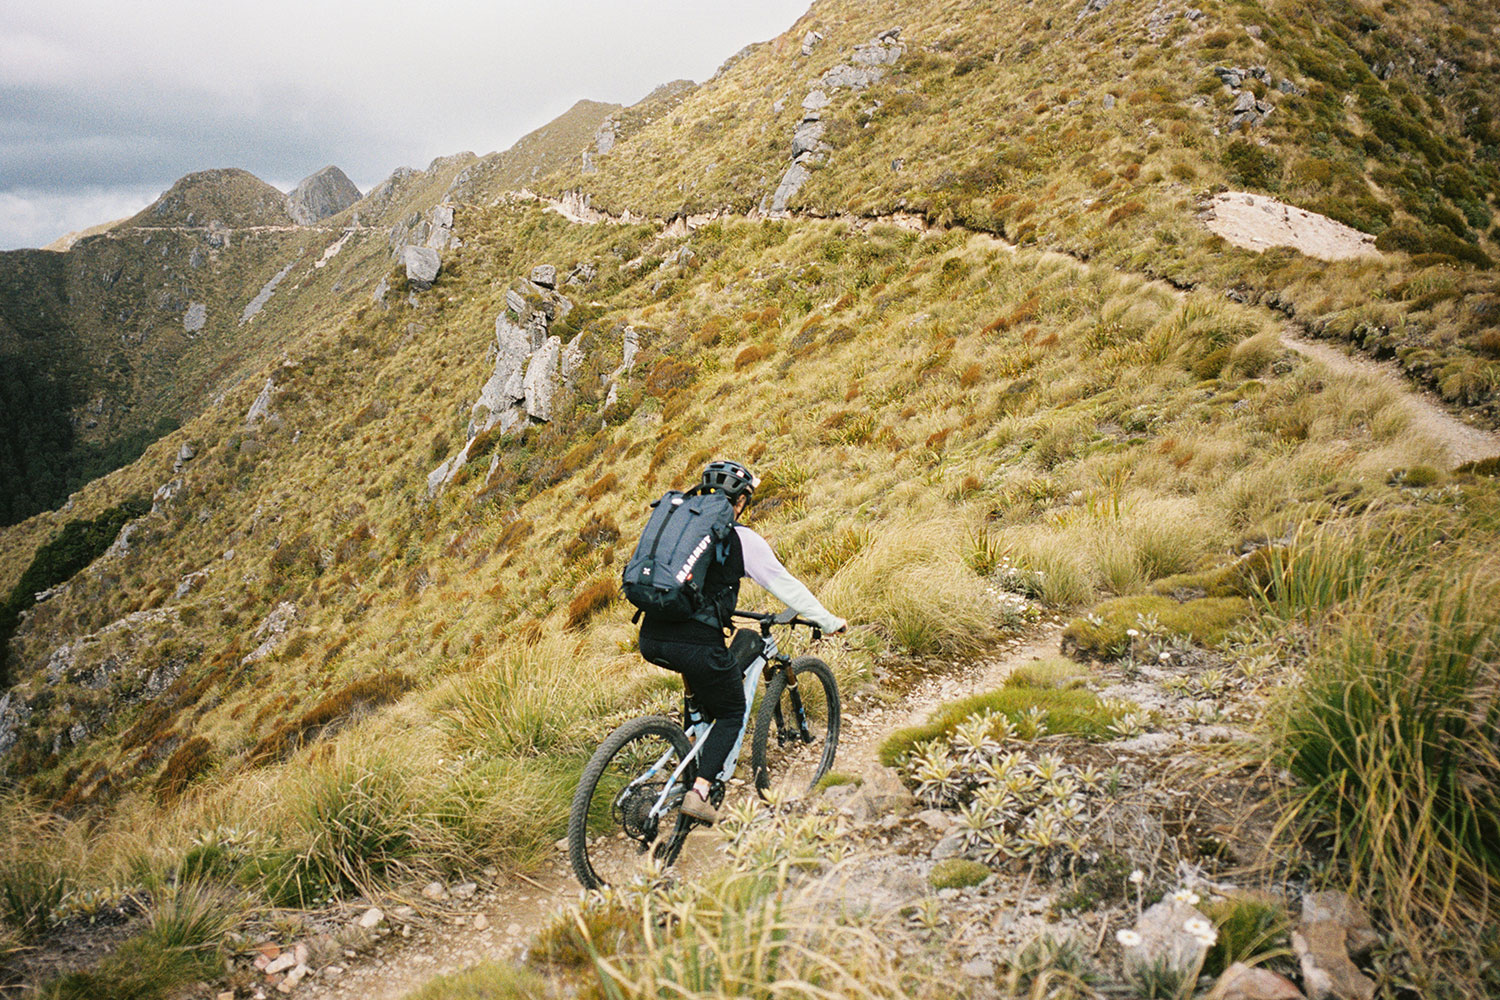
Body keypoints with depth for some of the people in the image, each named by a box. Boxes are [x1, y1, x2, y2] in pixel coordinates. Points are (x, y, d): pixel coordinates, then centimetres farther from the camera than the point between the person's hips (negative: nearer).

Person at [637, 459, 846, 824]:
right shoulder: (742, 538, 1)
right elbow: (786, 586, 5)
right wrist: (830, 623, 18)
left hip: (652, 639, 6)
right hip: (696, 642, -6)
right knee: (731, 713, 16)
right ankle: (699, 791, 2)